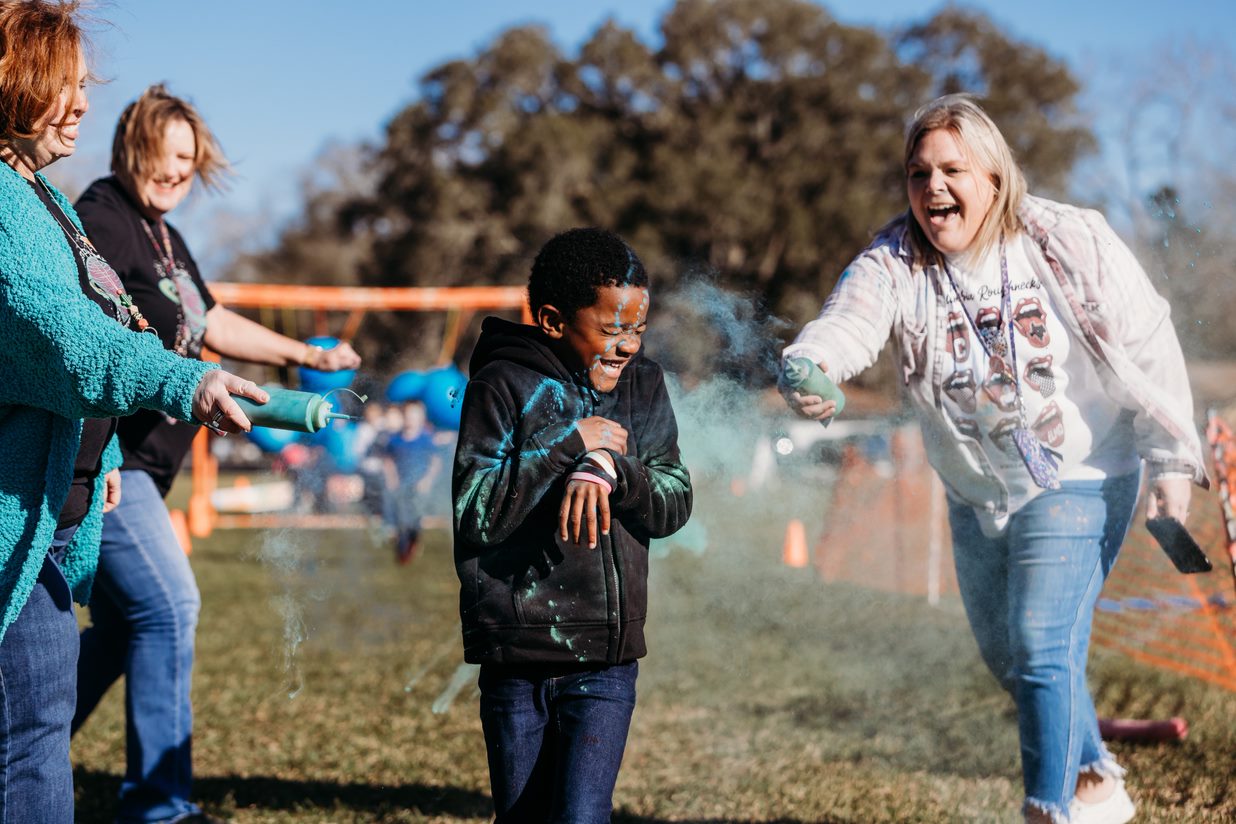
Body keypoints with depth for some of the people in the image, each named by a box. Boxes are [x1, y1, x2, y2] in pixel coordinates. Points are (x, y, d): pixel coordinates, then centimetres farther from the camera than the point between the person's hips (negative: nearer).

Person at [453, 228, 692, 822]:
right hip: (516, 660, -2)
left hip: (606, 663, 2)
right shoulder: (503, 386, -5)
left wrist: (609, 470, -17)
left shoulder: (642, 385, 9)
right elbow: (474, 516, -14)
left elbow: (674, 505, 2)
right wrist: (569, 443, -16)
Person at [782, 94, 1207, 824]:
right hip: (977, 497, 5)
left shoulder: (1069, 241, -15)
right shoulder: (895, 263, -11)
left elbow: (1149, 347, -8)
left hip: (1079, 483, -5)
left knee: (1043, 648, -16)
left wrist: (1171, 461, -10)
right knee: (1007, 657, 18)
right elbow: (848, 321, -32)